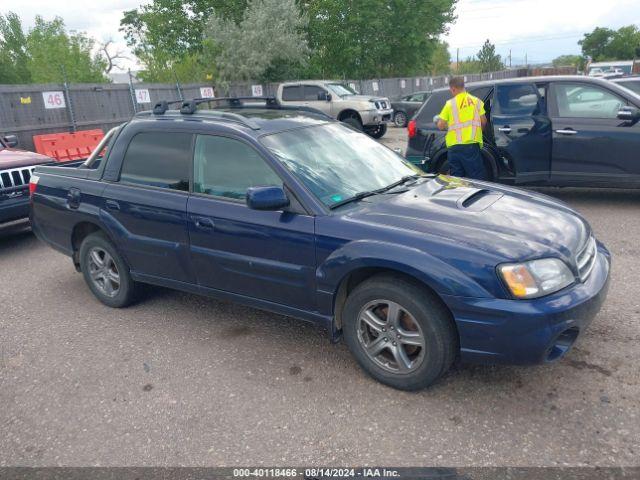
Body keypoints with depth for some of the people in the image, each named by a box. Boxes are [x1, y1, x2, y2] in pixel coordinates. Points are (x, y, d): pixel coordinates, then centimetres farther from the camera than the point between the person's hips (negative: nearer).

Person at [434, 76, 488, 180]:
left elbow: (441, 126, 2)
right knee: (477, 177, 0)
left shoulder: (450, 103, 2)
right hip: (471, 144, -1)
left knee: (456, 178, 8)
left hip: (453, 146, 1)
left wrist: (437, 120, 24)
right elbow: (483, 121, 6)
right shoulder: (476, 101, 6)